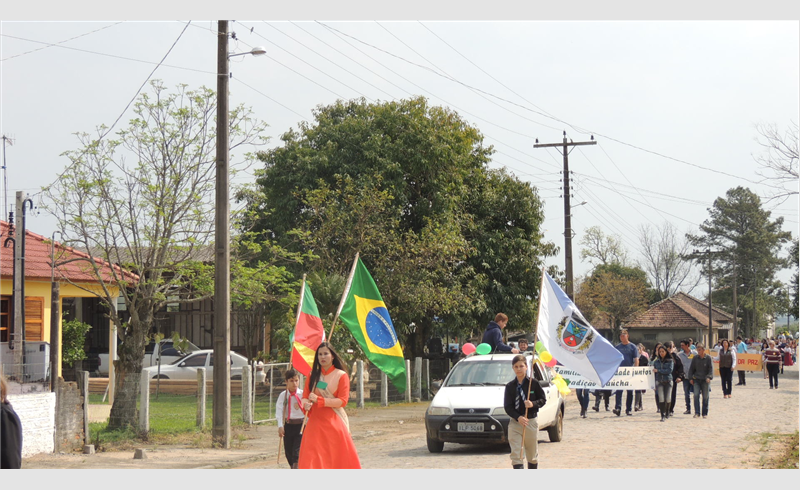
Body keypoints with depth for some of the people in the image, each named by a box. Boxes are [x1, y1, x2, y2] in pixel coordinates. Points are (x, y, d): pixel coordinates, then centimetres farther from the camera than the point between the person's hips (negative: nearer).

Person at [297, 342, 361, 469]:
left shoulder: (341, 376, 0)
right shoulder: (313, 376, 11)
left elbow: (342, 401, -8)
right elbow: (305, 396, 7)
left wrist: (319, 400, -18)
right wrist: (306, 404, -18)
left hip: (334, 423, -3)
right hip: (315, 422, 3)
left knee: (341, 458, 0)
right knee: (309, 459, -8)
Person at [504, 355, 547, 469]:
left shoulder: (533, 383, -3)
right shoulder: (510, 386, 0)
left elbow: (543, 399, 3)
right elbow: (507, 407, -4)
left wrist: (533, 404, -18)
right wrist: (518, 417, -20)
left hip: (531, 422, 0)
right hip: (515, 423, 0)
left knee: (532, 454, 12)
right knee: (516, 455, -10)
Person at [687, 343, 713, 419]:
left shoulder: (708, 358, -1)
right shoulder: (695, 358, 6)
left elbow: (711, 369, -5)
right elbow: (691, 368, 12)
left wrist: (709, 377, -18)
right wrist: (690, 378, 4)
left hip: (705, 380, -2)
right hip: (696, 380, 2)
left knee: (705, 397, 4)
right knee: (696, 395, -11)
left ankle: (705, 413, 14)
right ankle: (697, 412, -9)